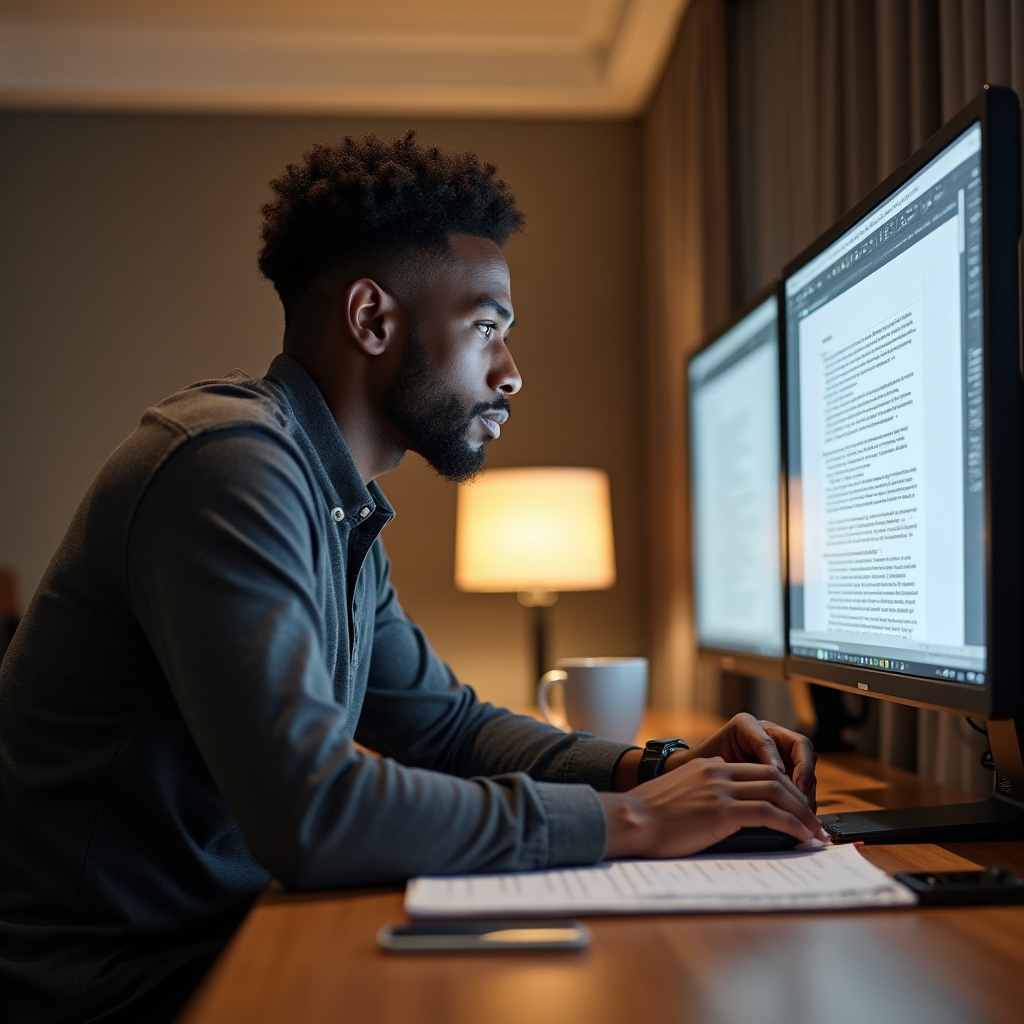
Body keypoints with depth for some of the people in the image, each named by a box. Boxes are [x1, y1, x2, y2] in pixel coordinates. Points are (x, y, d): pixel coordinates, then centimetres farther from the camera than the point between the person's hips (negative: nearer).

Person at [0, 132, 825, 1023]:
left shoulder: (341, 512, 9)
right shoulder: (230, 464, -22)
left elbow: (446, 725, 14)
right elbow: (311, 812, -30)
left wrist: (663, 767, -1)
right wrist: (626, 821, -21)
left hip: (210, 945, 8)